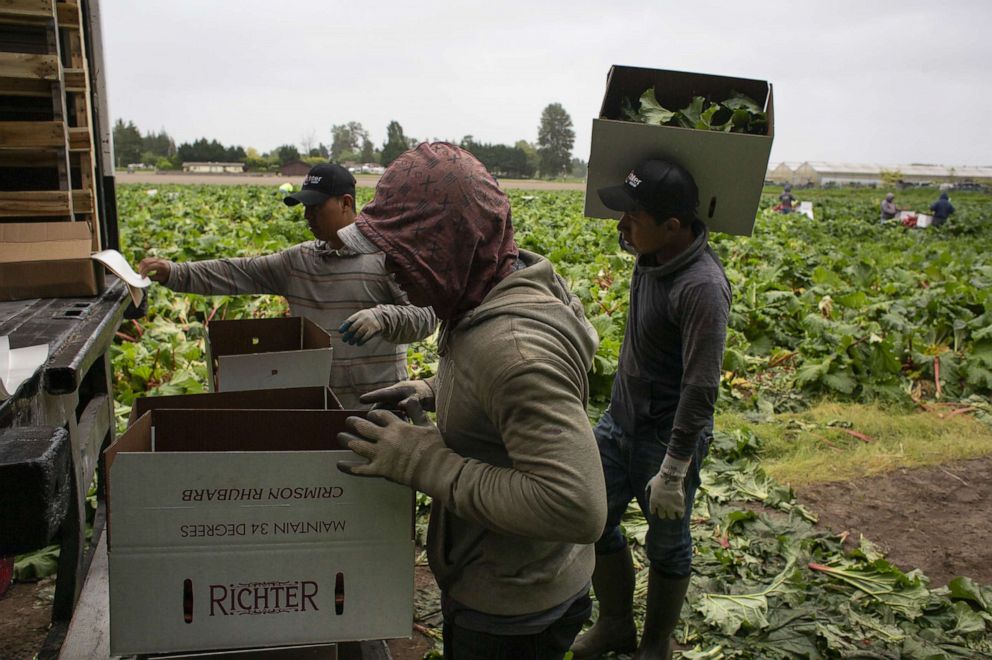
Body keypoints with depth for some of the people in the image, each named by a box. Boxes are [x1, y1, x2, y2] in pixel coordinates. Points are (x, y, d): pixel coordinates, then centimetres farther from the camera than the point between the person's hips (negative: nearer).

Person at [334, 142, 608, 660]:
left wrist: (424, 459, -32)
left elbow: (577, 508, -38)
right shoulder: (492, 296, -4)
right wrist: (430, 393, -1)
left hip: (512, 614, -9)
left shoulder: (513, 344, -34)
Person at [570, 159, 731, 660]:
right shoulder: (650, 256, -4)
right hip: (619, 421, 8)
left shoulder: (701, 288, -29)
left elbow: (701, 388, -28)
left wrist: (673, 472, -25)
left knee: (666, 546, 13)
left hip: (667, 437, -8)